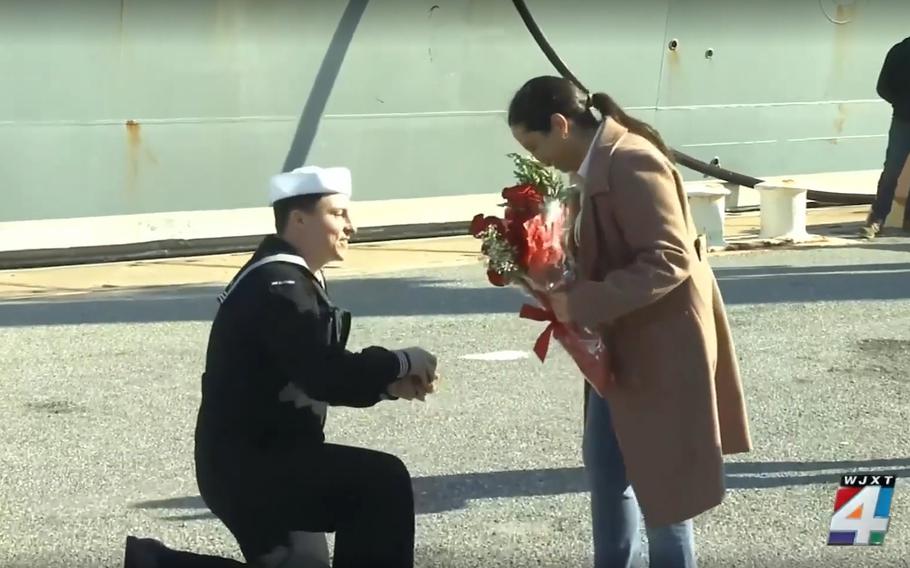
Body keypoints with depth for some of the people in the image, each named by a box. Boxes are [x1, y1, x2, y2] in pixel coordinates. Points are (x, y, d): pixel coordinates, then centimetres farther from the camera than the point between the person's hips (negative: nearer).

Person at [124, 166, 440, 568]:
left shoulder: (290, 280, 14)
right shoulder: (279, 284, -19)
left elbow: (320, 376, 13)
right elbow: (325, 376, -29)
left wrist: (389, 383, -1)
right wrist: (400, 362, -16)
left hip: (253, 462, 11)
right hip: (249, 465, -11)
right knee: (382, 481, -20)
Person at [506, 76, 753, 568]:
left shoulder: (631, 163, -23)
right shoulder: (598, 163, 8)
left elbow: (669, 261, -27)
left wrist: (581, 304, -28)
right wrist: (564, 284, 0)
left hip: (660, 348, -10)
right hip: (621, 344, 10)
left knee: (660, 479, 0)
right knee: (604, 464, 19)